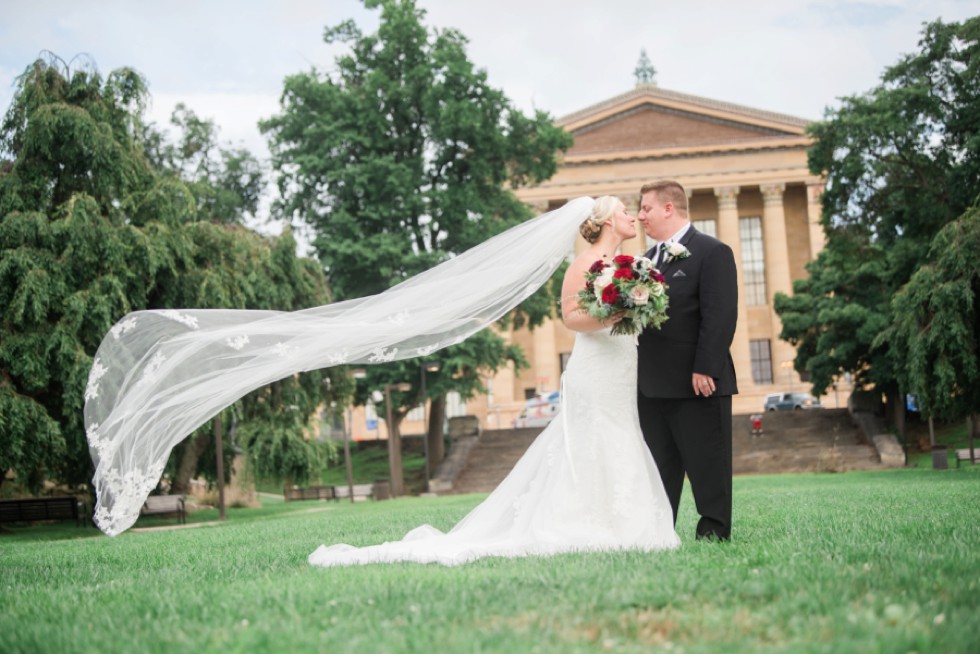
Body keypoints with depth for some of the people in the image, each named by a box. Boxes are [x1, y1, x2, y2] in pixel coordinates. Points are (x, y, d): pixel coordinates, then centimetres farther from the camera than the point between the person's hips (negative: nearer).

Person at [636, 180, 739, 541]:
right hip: (652, 385, 8)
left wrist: (705, 369, -21)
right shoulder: (649, 257, 18)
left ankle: (714, 532, 8)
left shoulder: (712, 252, -6)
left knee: (706, 465, 0)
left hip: (697, 384, -8)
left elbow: (720, 317, -15)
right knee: (660, 469, 12)